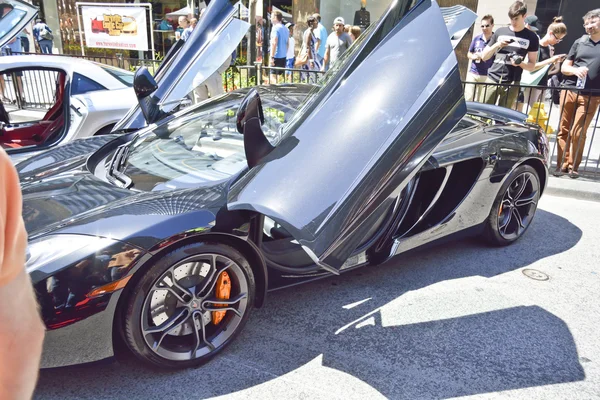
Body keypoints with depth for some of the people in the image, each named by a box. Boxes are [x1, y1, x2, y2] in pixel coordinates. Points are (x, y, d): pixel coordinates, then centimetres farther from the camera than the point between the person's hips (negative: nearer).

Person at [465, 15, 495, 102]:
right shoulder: (476, 38, 7)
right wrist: (474, 56, -5)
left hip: (486, 75, -3)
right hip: (472, 73, 3)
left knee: (481, 102, 3)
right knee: (468, 99, 2)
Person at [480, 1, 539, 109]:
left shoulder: (531, 37, 3)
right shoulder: (500, 32, 8)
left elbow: (532, 65, 5)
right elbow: (484, 57, 9)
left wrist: (520, 63, -16)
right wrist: (497, 45, -8)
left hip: (512, 84, -1)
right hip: (493, 80, 1)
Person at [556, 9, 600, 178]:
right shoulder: (579, 42, 12)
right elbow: (564, 68, 13)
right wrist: (575, 70, -8)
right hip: (569, 91, 3)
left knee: (578, 133, -5)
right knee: (564, 130, 4)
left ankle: (573, 166, 8)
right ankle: (563, 164, 12)